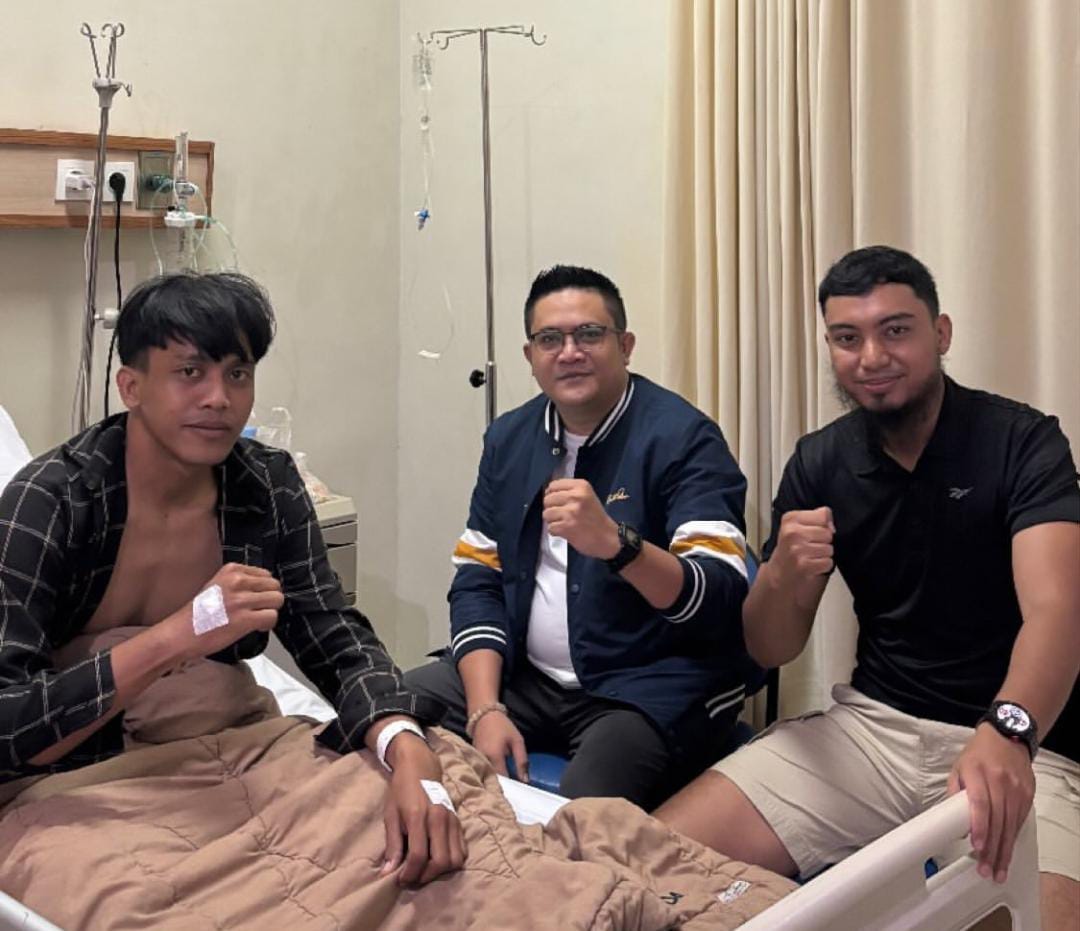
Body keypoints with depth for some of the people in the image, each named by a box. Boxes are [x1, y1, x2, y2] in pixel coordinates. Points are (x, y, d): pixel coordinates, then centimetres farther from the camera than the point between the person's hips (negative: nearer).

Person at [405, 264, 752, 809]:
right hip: (528, 678, 6)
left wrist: (614, 542, -37)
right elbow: (477, 581, 6)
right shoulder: (509, 438, 9)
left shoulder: (683, 437, -10)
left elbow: (723, 599, -19)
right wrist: (486, 710, -9)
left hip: (652, 688, -6)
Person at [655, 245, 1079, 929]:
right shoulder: (819, 463, 4)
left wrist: (1007, 734, -43)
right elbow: (769, 650, 5)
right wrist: (784, 574, -18)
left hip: (1020, 747, -3)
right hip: (869, 726, 3)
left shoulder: (1023, 442, -8)